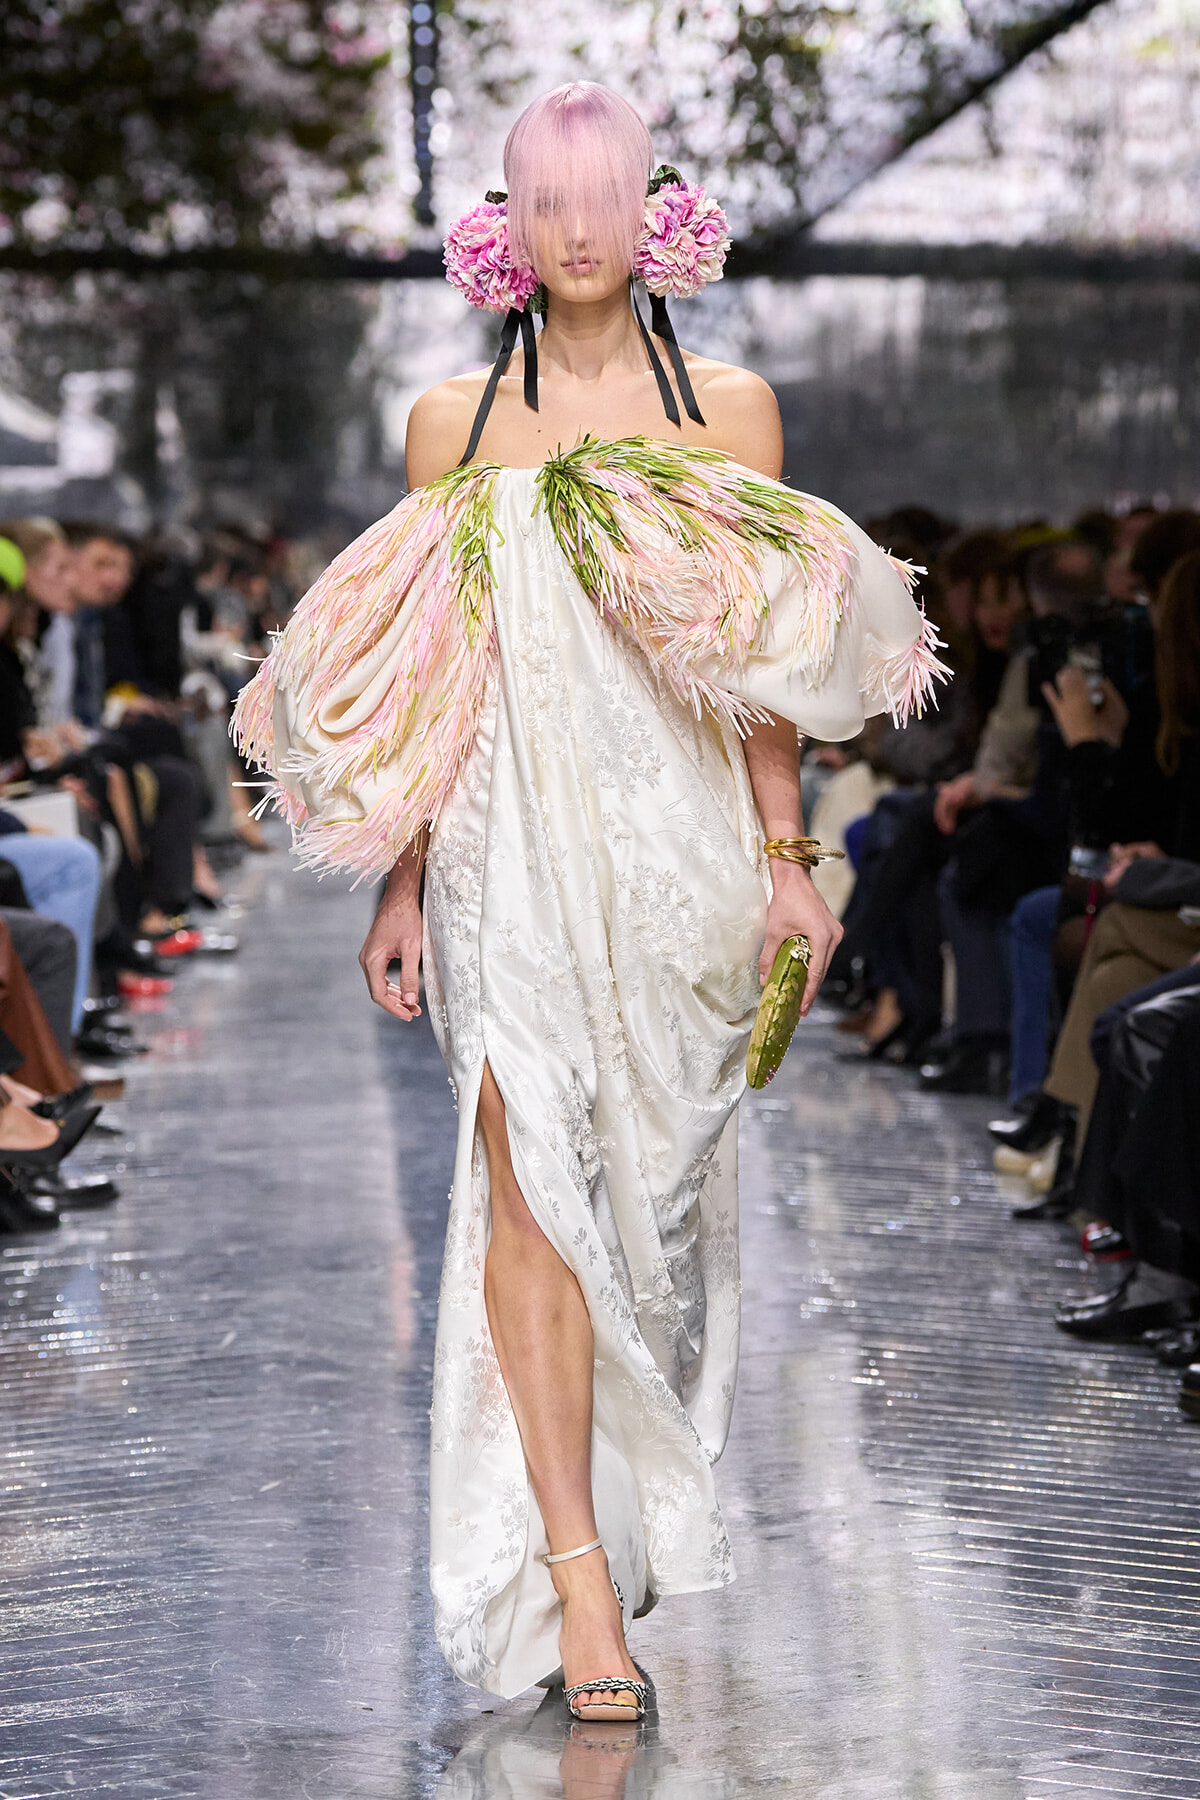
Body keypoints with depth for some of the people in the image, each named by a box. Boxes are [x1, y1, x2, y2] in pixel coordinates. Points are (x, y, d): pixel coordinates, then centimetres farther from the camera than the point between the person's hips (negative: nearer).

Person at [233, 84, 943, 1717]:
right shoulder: (453, 420, 9)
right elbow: (418, 675, 10)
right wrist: (403, 886, 7)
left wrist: (783, 858, 1)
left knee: (661, 1170, 7)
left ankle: (646, 1473, 28)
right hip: (509, 839, -1)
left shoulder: (729, 407, 8)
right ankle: (576, 1560, -11)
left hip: (681, 842, 1)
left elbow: (773, 662, 7)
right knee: (532, 1174, -12)